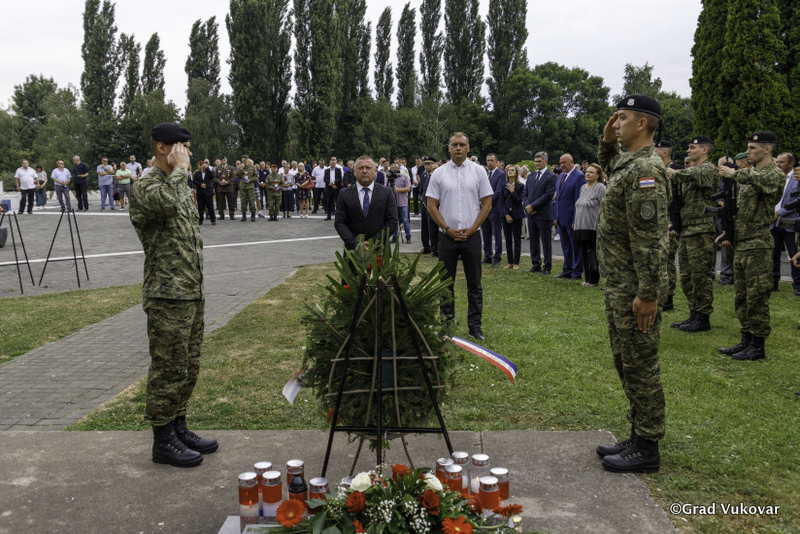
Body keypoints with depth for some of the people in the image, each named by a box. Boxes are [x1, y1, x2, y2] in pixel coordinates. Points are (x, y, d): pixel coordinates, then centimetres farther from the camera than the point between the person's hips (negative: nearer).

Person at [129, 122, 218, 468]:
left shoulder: (180, 187, 17)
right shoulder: (145, 187, -11)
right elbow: (165, 202, -37)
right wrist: (179, 169, -20)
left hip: (193, 295, 9)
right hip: (167, 298, -9)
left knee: (188, 368, 16)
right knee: (168, 370, -1)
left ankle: (178, 428, 28)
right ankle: (163, 441, 11)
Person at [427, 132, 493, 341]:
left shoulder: (478, 171, 3)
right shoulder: (439, 173, 3)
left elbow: (487, 203, 2)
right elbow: (432, 206, 2)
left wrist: (471, 230, -6)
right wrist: (447, 229, -6)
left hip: (471, 236, 0)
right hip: (447, 236, 0)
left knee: (474, 284, 5)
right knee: (446, 284, 7)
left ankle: (475, 325, 13)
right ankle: (446, 323, 17)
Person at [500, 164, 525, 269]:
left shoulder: (520, 186, -2)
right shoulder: (504, 186, 7)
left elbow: (519, 202, -8)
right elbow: (501, 202, 4)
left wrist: (512, 191, -14)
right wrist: (506, 215, -6)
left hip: (516, 215, -3)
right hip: (506, 215, 3)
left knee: (517, 239, 0)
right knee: (508, 240, 6)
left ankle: (516, 262, 6)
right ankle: (510, 262, 13)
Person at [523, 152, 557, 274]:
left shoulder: (551, 176, -6)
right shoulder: (531, 177, 15)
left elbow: (548, 195, -14)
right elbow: (526, 193, 14)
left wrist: (533, 206, -15)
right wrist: (527, 206, -5)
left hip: (544, 214, -6)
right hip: (531, 214, 7)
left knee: (546, 242, 1)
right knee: (533, 241, 10)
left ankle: (547, 267, 8)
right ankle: (536, 265, 19)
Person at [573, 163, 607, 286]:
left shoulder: (600, 188, -8)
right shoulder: (583, 187, 16)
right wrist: (576, 222, 19)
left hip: (593, 228, -7)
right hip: (581, 227, 7)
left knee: (592, 254, -3)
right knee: (584, 254, 9)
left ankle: (593, 280, 7)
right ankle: (587, 278, 18)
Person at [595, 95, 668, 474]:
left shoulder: (645, 170, -18)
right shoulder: (627, 162, 13)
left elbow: (651, 238, -24)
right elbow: (608, 168, 39)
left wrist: (647, 294, -25)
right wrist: (608, 142, 18)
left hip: (634, 288, -11)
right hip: (619, 286, 11)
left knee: (640, 364, -2)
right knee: (626, 361, 17)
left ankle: (647, 449, 10)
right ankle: (638, 437, 29)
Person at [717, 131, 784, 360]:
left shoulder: (775, 174, -10)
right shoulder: (749, 174, 17)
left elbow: (761, 181, -36)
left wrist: (734, 173, -24)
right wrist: (729, 233, 15)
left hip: (758, 245, -9)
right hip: (742, 245, 9)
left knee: (756, 296, -4)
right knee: (741, 296, 13)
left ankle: (758, 346, 4)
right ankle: (746, 341, 22)